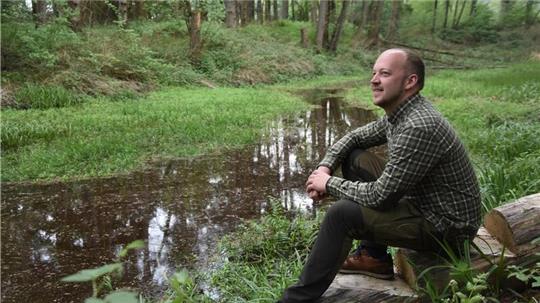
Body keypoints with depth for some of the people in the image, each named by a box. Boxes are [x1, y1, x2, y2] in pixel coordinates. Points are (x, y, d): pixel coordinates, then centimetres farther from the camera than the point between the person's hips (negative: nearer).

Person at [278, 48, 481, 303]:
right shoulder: (399, 113, 1)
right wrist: (324, 168, -4)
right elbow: (352, 138, 14)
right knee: (355, 158, 6)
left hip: (445, 225, -10)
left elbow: (380, 196, -27)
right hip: (422, 202, 10)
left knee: (342, 213, -24)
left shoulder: (419, 127, -29)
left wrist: (329, 184, -12)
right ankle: (374, 256, 12)